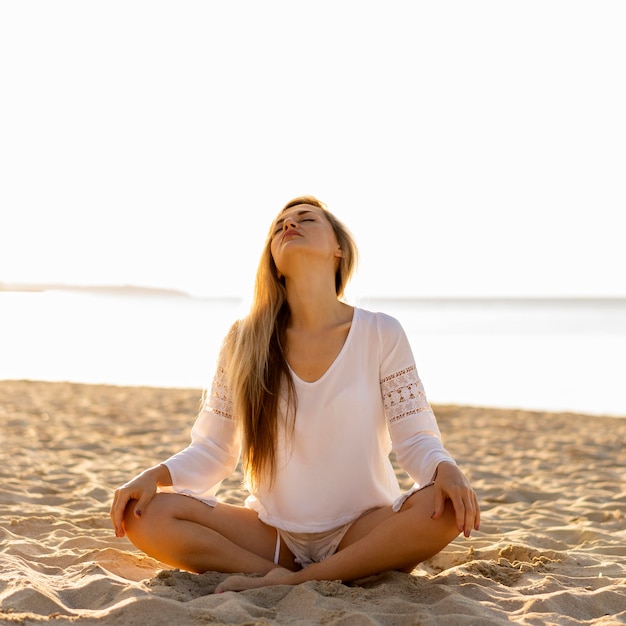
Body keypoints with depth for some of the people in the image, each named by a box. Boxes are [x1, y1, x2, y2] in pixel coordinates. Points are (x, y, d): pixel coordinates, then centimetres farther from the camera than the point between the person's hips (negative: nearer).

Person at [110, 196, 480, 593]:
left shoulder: (381, 334, -5)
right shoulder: (245, 340, -1)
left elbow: (415, 439, -5)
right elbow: (212, 451, 2)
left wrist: (447, 471, -27)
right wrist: (155, 476, -17)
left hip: (363, 529, -1)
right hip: (272, 531, 2)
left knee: (449, 509, -31)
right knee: (145, 514, -20)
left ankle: (291, 581, -20)